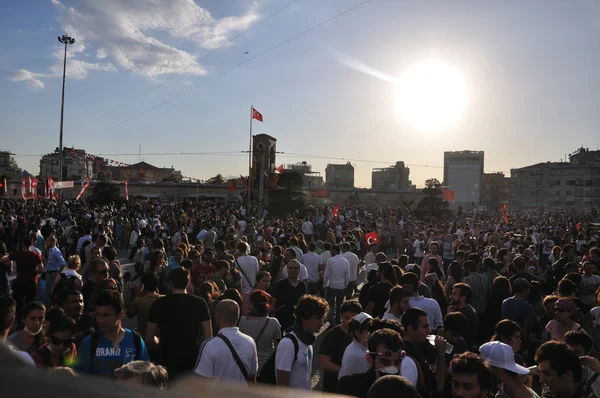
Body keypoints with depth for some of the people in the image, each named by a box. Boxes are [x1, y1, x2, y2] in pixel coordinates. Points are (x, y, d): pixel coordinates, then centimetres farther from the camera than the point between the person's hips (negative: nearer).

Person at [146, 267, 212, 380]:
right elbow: (208, 337, -7)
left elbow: (149, 339, -1)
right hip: (193, 362, 0)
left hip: (168, 363, 0)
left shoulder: (159, 304, -5)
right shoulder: (200, 303, -6)